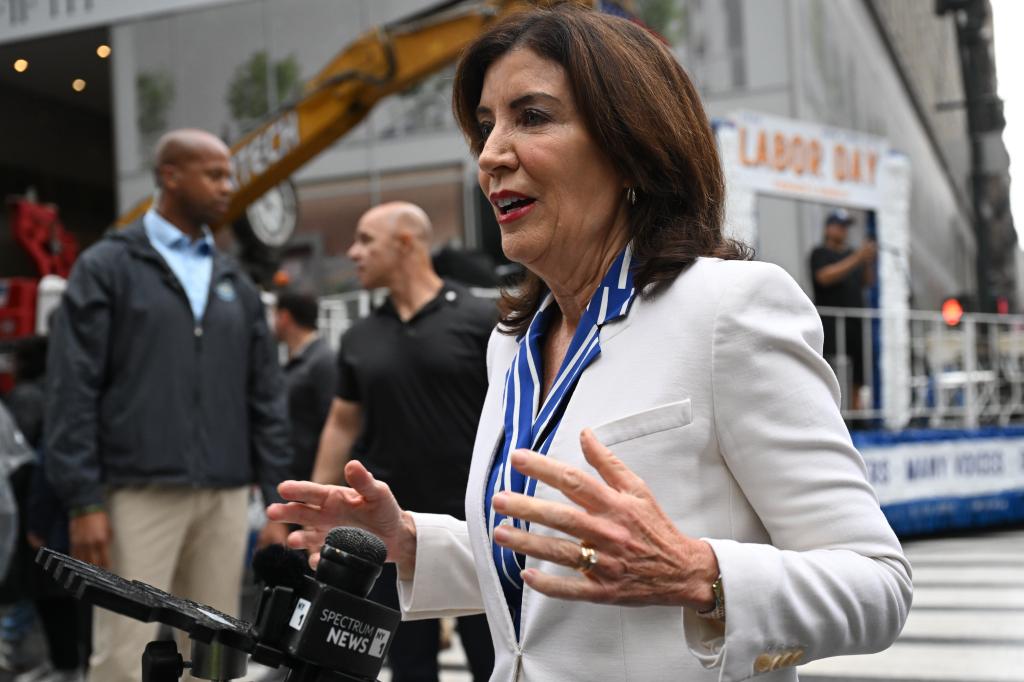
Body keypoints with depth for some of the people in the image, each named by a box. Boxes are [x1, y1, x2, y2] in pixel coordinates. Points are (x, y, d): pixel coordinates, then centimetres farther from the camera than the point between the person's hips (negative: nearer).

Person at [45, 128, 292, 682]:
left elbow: (265, 397, 15)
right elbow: (71, 391, -5)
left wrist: (278, 496, 8)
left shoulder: (235, 282, 16)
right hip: (139, 493, -4)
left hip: (225, 497, 5)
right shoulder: (106, 267, 1)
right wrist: (83, 500, -12)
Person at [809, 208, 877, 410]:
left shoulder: (852, 253, 20)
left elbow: (867, 282, 19)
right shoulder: (820, 253, 3)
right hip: (831, 323, -6)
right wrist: (856, 259, -16)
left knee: (858, 372, 4)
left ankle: (856, 407, 9)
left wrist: (869, 262, -1)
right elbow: (825, 277, -15)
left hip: (855, 321, 6)